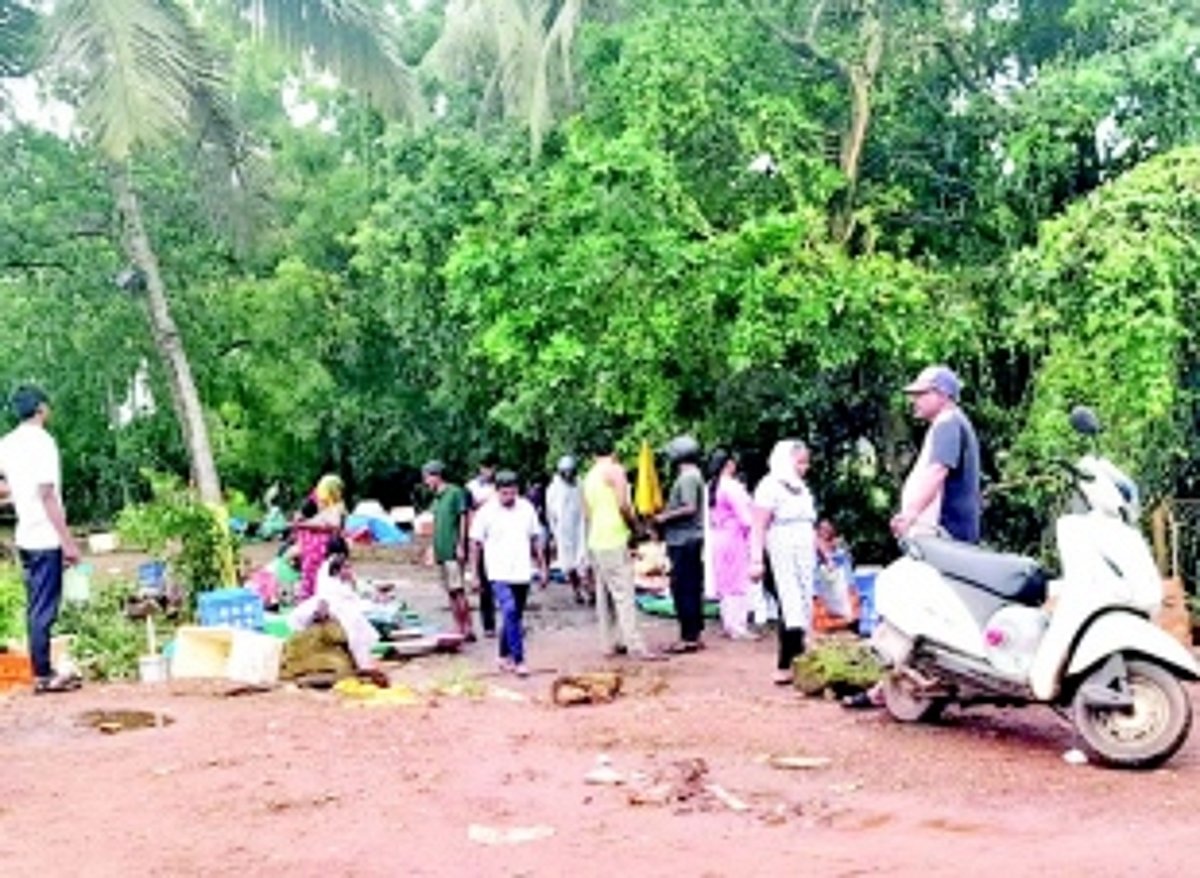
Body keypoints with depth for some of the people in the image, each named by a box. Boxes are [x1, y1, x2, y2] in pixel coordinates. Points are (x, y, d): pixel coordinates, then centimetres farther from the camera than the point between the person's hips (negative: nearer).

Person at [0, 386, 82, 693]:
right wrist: (68, 541, -17)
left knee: (36, 607, 14)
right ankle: (43, 676, 3)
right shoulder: (43, 442, -14)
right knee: (45, 609, -2)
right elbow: (47, 496, -18)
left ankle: (42, 670, 21)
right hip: (46, 538, -8)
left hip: (25, 536, 8)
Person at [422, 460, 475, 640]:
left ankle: (468, 630, -8)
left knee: (458, 590, -10)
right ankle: (459, 630, 12)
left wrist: (461, 545, -14)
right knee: (451, 592, 8)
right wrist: (434, 548, 18)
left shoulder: (455, 492, -7)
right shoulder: (436, 498, 17)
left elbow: (463, 519, -9)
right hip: (441, 551, 8)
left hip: (453, 551, -8)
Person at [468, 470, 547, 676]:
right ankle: (518, 660, -15)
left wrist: (543, 567, 11)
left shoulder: (526, 508, 4)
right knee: (510, 613, -18)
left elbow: (536, 539, 12)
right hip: (500, 574, -4)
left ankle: (505, 656, 28)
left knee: (513, 617, 12)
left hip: (522, 573, 4)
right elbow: (475, 544, 0)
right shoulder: (486, 512, -5)